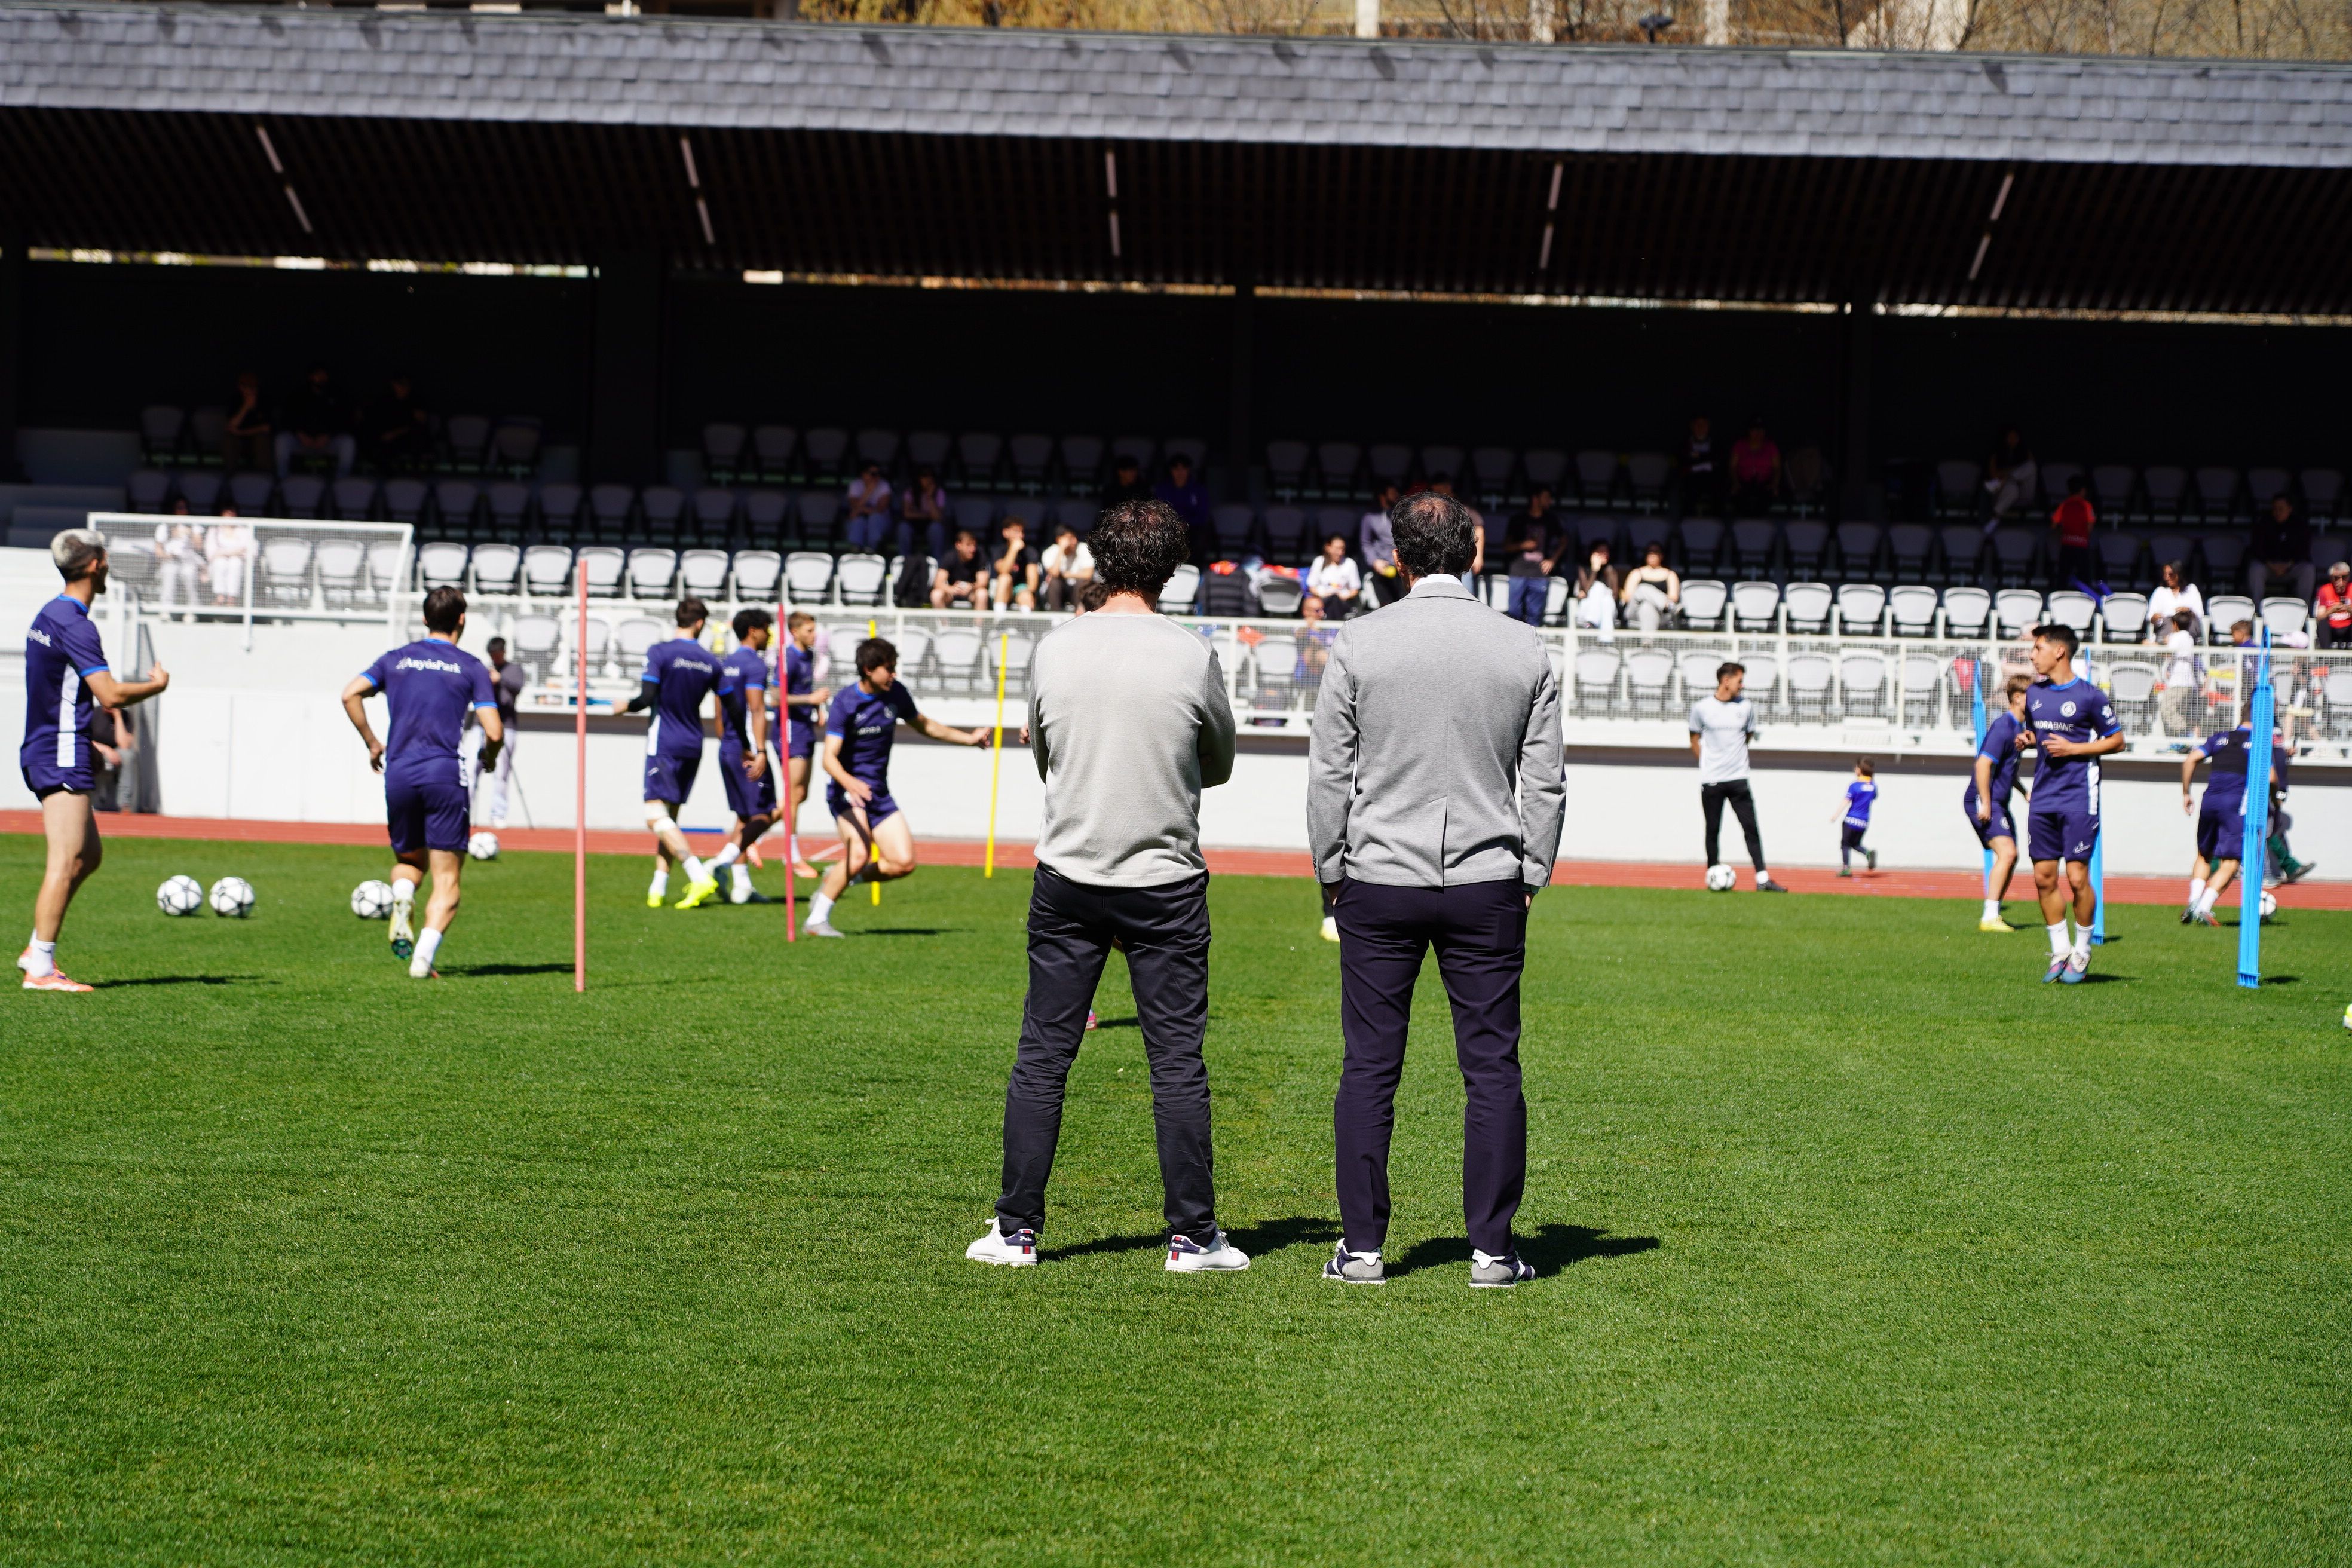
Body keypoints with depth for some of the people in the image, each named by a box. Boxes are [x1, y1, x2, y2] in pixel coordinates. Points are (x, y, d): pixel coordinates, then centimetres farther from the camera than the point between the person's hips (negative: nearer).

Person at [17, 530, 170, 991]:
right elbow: (110, 695, -22)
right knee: (65, 862, -8)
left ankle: (37, 949, 16)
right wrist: (157, 685, -5)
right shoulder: (74, 624, -17)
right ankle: (41, 967, -8)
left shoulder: (48, 615, 14)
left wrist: (90, 745, 27)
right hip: (63, 757, -10)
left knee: (89, 854, 16)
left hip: (44, 752, 10)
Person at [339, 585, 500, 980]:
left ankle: (401, 898, -10)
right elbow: (494, 732, -4)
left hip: (399, 774, 3)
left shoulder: (396, 660, 12)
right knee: (446, 879, 2)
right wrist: (489, 755, 18)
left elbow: (351, 694, -1)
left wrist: (372, 743, 10)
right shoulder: (471, 667, 4)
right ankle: (423, 957, -15)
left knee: (409, 860, 24)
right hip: (446, 776, -3)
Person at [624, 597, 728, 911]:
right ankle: (658, 890, 9)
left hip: (664, 744, -6)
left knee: (656, 816, -10)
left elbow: (647, 698, -17)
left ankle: (700, 877, -25)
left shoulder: (660, 653, -9)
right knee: (670, 817, 13)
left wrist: (627, 706, 5)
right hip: (693, 745, 6)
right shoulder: (710, 661, 6)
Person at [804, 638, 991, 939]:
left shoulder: (896, 695, 2)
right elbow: (830, 758, -23)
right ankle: (817, 919, -13)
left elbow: (924, 725, 22)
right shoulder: (844, 704, -15)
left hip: (879, 792, 6)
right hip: (846, 789, -6)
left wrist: (969, 739, 24)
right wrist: (849, 782, -43)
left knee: (904, 863, -4)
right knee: (859, 854, -27)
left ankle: (842, 876, 18)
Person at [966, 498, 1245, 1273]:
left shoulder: (1054, 649, -3)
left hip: (1066, 878, 2)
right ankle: (1192, 1234, 8)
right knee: (1178, 1063, 4)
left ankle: (1016, 1229, 9)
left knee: (1042, 1057, 8)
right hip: (1166, 882, -2)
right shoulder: (1193, 658, -8)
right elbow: (1219, 766, 7)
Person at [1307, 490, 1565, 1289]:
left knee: (1369, 1066, 4)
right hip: (1487, 884, 1)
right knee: (1493, 1068, 5)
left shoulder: (1358, 644, -3)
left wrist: (1332, 872, 10)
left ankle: (1361, 1246, 6)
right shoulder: (1525, 649, 1)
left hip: (1380, 882, -1)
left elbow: (1328, 773, 0)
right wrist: (1530, 876, 13)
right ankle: (1492, 1249, 5)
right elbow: (1544, 783, 4)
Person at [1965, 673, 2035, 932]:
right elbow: (1984, 764, -24)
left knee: (2011, 857, 13)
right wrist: (1985, 803, -25)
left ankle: (1992, 915, 21)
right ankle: (1989, 918, -22)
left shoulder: (2018, 727, 14)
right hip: (1982, 800, -11)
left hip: (1998, 801, 11)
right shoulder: (2003, 726, -16)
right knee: (2007, 852, -20)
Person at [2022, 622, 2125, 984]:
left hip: (2079, 797, -6)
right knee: (2044, 877, 4)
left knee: (2077, 878, -6)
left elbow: (2117, 740, -2)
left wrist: (2073, 749, -12)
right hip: (2043, 797, 6)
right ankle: (2060, 952, 17)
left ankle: (2082, 951, 11)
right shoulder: (2035, 693, 11)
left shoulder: (2089, 696, -7)